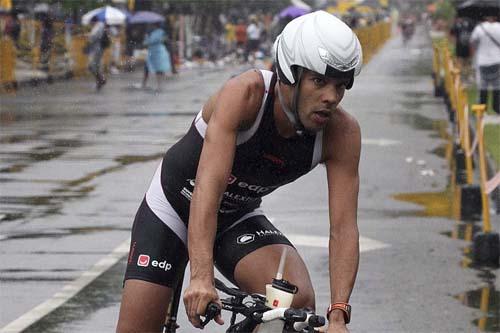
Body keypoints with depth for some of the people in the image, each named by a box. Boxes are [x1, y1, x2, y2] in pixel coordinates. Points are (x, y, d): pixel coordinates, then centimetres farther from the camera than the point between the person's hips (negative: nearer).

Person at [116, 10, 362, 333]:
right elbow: (208, 187, -42)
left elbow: (344, 227, -25)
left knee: (298, 300, -26)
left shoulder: (342, 132, -21)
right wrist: (202, 278, -55)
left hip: (239, 219, 3)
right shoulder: (245, 93, -33)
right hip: (174, 207, -3)